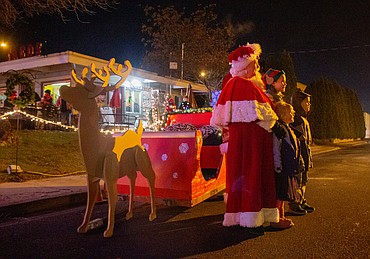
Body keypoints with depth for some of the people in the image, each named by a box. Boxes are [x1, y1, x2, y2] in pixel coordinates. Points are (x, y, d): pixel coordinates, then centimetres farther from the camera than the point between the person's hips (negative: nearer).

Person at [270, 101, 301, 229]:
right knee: (279, 193, -5)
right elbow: (275, 150, -20)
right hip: (282, 168, -10)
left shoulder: (288, 129, 17)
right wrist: (278, 166, -22)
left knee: (282, 194, 16)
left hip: (289, 169, 10)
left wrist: (296, 165, 23)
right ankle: (274, 219, 2)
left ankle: (281, 217, 25)